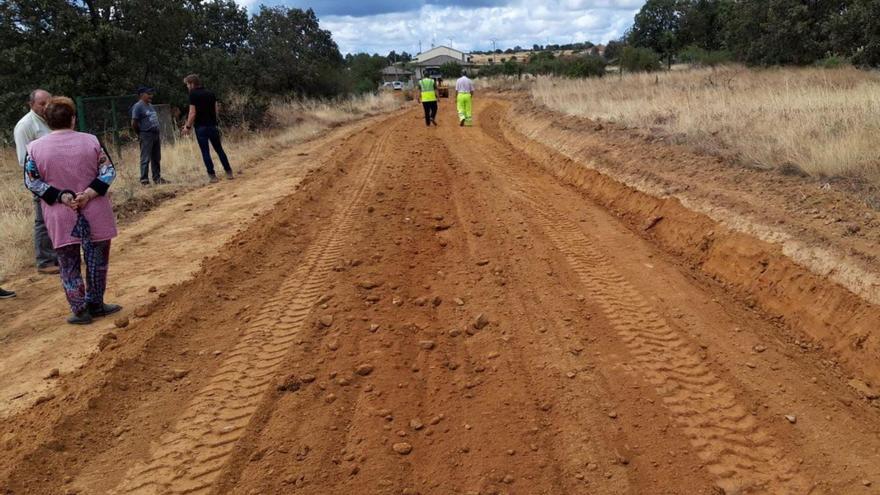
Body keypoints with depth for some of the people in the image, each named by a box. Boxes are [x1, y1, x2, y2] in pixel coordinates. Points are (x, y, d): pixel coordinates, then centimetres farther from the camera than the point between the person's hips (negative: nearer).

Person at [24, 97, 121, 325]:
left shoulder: (35, 148, -4)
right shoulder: (91, 141, -5)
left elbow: (31, 182, -5)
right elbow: (108, 172, -8)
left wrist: (60, 196, -8)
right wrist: (88, 193, -13)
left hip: (61, 218, 0)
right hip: (95, 215, 0)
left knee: (69, 265, 11)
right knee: (97, 261, 14)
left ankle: (80, 310, 13)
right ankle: (95, 304, 23)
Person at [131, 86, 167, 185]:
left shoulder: (151, 106, 16)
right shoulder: (138, 106, -10)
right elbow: (134, 123, -12)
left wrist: (158, 135, 16)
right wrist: (140, 134, -3)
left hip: (155, 135, 8)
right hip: (146, 136, -8)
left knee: (156, 159, 13)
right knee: (145, 159, -6)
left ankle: (157, 178, 21)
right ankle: (144, 180, -3)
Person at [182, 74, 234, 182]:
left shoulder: (193, 94, -8)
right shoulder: (210, 93, 9)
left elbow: (193, 113, -12)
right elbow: (215, 110, 10)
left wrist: (188, 126, -3)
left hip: (201, 127, -5)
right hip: (212, 125, 5)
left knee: (205, 152, 1)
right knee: (219, 149, 13)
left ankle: (212, 175, 0)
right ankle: (228, 172, 14)